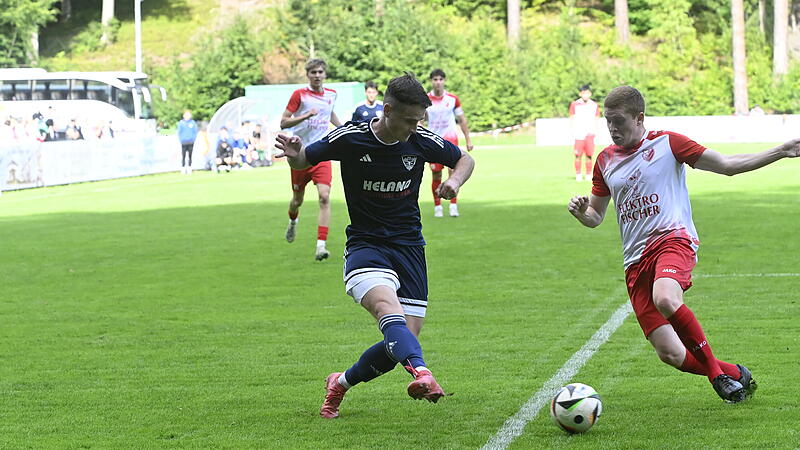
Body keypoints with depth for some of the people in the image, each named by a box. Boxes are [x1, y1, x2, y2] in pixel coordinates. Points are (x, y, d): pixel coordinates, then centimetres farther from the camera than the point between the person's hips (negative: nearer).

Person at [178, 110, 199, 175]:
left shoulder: (193, 123, 5)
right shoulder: (181, 123, 2)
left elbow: (195, 132, 7)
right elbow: (179, 132, 4)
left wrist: (193, 139, -3)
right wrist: (181, 139, -5)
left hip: (191, 142, 1)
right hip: (184, 142, -1)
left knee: (189, 156, 5)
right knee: (183, 156, -3)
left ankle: (189, 169, 9)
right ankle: (183, 170, 0)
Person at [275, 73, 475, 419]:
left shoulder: (422, 142, -4)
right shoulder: (349, 139, -11)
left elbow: (464, 159, 14)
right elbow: (305, 161, 3)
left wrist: (455, 180, -8)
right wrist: (295, 155, -20)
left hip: (409, 247, 3)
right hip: (364, 245, -3)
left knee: (405, 336, -4)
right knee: (386, 305, -35)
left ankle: (341, 383, 20)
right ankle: (420, 372, -58)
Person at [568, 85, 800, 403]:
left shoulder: (667, 143, 3)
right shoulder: (605, 161, 15)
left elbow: (727, 165, 5)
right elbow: (596, 216, 22)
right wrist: (581, 213, -2)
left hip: (672, 239, -4)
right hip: (635, 259, 4)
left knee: (665, 299, -39)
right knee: (669, 354, -8)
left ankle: (715, 369, -19)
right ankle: (734, 375, 17)